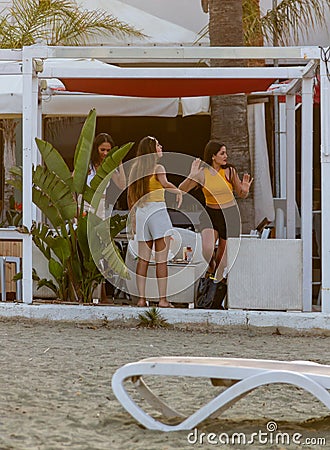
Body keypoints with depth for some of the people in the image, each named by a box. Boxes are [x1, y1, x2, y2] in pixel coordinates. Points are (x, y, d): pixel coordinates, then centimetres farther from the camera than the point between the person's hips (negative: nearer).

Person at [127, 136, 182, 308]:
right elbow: (165, 184, -27)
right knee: (161, 260, -3)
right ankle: (163, 299, -5)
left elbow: (130, 196, 16)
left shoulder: (135, 169, 12)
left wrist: (134, 218, 22)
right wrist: (178, 191, -8)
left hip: (140, 212, 6)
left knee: (143, 259, 8)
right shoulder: (158, 168, -7)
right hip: (157, 211, -6)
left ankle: (141, 298, 5)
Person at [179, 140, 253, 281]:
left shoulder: (230, 171, -5)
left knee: (223, 256, 4)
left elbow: (242, 195, 4)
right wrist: (192, 175, -25)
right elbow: (181, 190, -12)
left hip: (230, 216, 1)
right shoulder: (202, 173, -7)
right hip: (210, 215, -1)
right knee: (207, 250, -26)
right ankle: (210, 269, 7)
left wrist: (245, 189, -19)